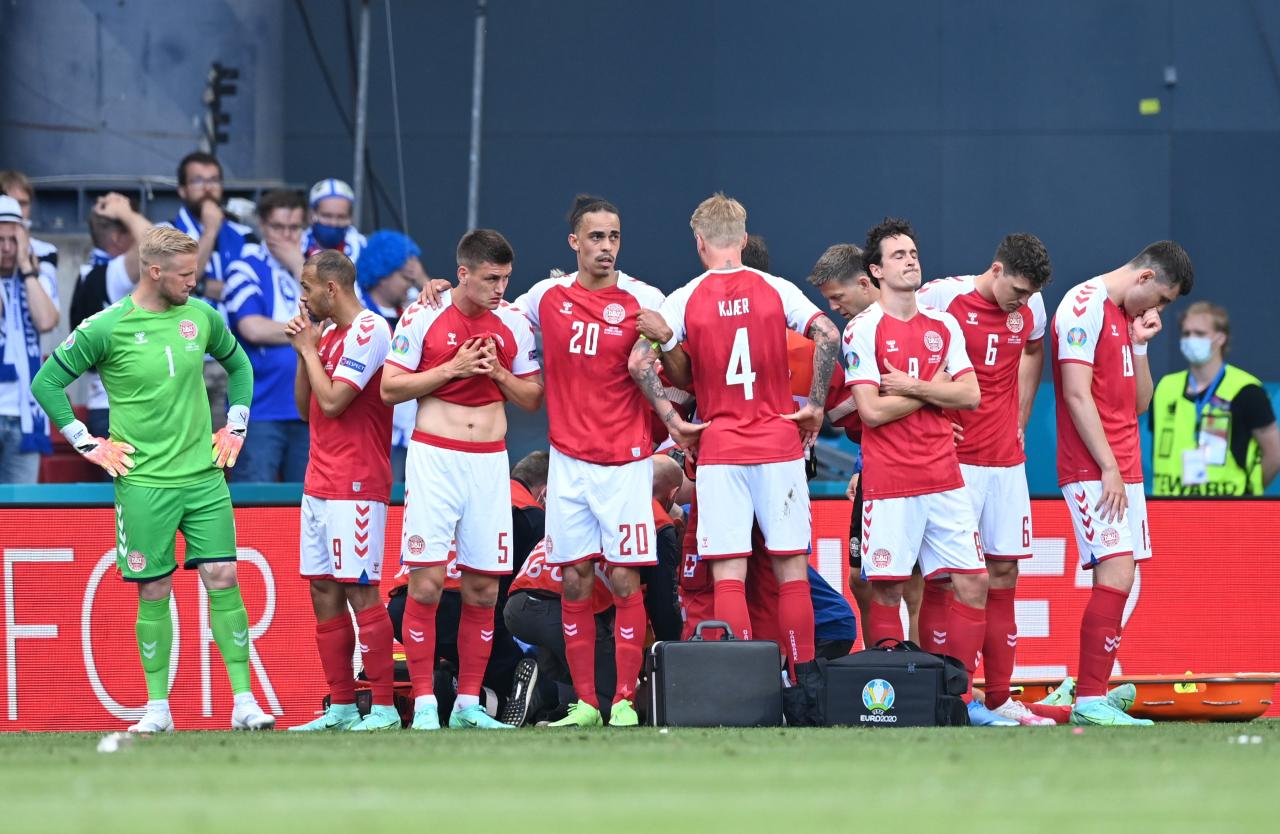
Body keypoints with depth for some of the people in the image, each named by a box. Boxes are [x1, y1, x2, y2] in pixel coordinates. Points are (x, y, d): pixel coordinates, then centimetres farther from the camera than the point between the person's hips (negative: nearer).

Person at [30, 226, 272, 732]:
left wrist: (236, 426, 15)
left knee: (223, 580, -2)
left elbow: (238, 363, 23)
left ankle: (244, 703, 0)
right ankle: (158, 707, 9)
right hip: (144, 482, -3)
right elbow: (47, 383, -2)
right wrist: (88, 445, -2)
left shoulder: (201, 316, 5)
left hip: (204, 476, 3)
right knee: (154, 591, 0)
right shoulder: (105, 328, -8)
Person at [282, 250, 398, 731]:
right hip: (320, 483, 9)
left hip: (356, 484, -9)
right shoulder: (329, 334, 17)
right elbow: (306, 407, 19)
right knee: (323, 590, 8)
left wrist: (309, 349, -5)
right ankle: (341, 706, 11)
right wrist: (304, 350, 8)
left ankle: (384, 706, -9)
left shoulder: (369, 331, -12)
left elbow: (332, 401, -18)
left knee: (359, 589, -10)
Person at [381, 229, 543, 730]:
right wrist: (452, 369, -12)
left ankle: (468, 703, 10)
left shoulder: (514, 325, 6)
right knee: (426, 582, -9)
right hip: (434, 457, -3)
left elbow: (533, 400, 11)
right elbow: (390, 388, -4)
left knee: (483, 589, 3)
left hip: (490, 461, 4)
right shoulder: (422, 317, -4)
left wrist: (499, 373, -7)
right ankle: (423, 703, -5)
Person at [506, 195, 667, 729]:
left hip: (625, 462, -3)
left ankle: (625, 701, 0)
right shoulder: (547, 296, 4)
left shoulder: (645, 300, -4)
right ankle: (585, 702, 8)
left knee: (624, 579, -6)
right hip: (568, 460, 3)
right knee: (574, 581, 2)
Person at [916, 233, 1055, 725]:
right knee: (942, 577, -5)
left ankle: (999, 699, 11)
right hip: (951, 459, -6)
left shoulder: (1030, 308, 7)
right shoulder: (942, 297, -11)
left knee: (1003, 574, 6)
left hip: (1006, 460, 6)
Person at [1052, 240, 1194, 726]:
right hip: (1092, 470, -9)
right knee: (1117, 576, -16)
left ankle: (1092, 690, 8)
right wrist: (1108, 468, -17)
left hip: (1123, 469, 9)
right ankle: (1089, 700, -17)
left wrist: (1140, 345, 4)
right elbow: (1077, 395, -15)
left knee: (1117, 581, 5)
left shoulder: (1131, 317, 18)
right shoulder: (1085, 307, -9)